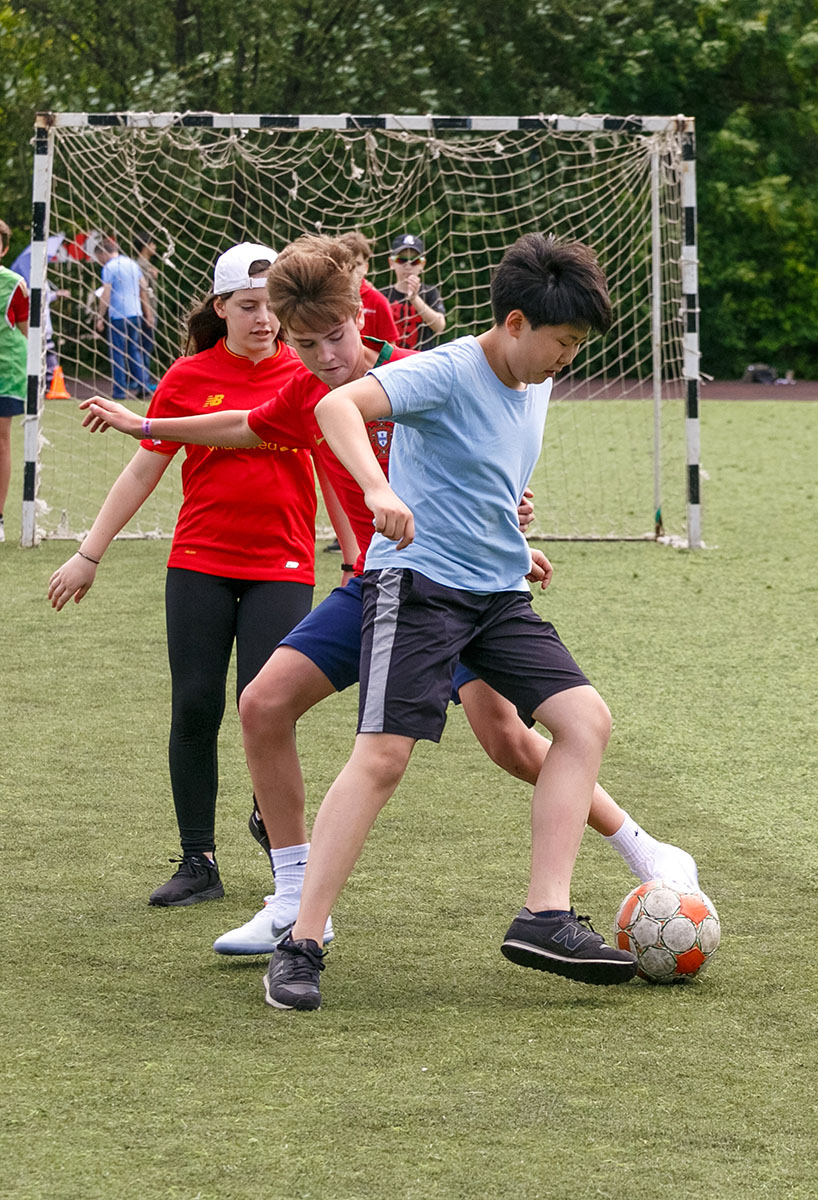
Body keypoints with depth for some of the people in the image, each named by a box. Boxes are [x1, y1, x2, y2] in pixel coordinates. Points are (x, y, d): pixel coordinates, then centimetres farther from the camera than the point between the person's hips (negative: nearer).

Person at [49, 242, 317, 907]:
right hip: (199, 565, 1)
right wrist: (88, 554, 7)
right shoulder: (188, 378, 1)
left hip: (281, 568, -1)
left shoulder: (305, 373, 1)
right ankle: (198, 863, 7)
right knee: (194, 708, -3)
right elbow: (143, 471, 7)